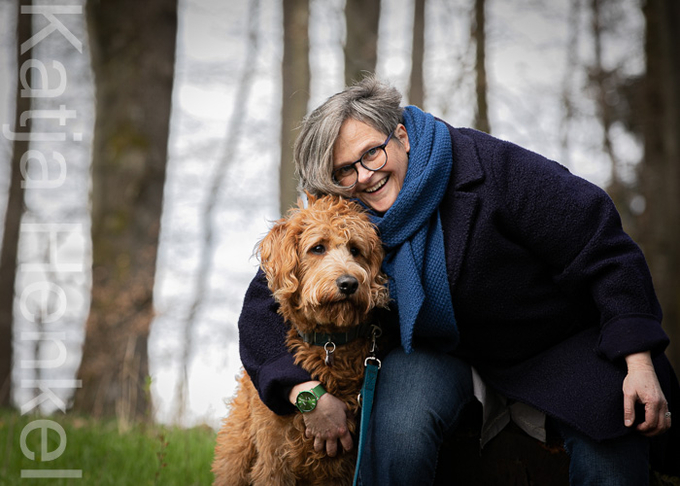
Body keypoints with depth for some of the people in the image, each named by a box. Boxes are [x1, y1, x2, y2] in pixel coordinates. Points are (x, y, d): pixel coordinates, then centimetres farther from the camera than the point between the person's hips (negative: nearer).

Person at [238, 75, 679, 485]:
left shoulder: (491, 168, -24)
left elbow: (605, 252, -21)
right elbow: (264, 307, -8)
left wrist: (639, 363, -26)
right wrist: (308, 393, -25)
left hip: (557, 341, -2)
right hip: (437, 349, 2)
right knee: (398, 432, -29)